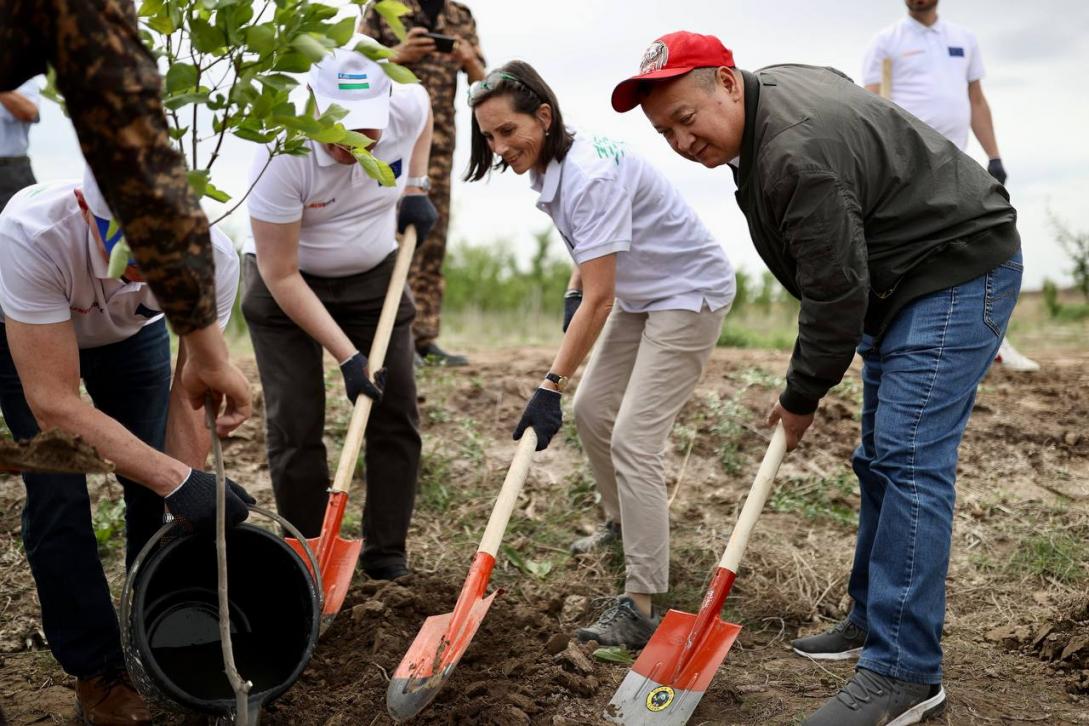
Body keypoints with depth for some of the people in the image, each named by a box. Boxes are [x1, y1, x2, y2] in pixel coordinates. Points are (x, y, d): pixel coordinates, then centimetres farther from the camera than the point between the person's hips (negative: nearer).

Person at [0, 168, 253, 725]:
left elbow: (192, 397, -24)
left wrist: (188, 511, -25)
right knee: (59, 497, -10)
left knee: (154, 489, -3)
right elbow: (54, 403, -42)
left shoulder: (212, 256, -35)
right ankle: (98, 673, 7)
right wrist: (177, 480, -47)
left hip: (133, 331, 2)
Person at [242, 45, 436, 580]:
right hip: (285, 286, -3)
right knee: (296, 426, -6)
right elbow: (280, 275, -26)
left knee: (397, 415, 0)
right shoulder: (285, 154, -33)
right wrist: (347, 356, -27)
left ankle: (387, 558, 12)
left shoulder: (407, 107, -23)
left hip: (374, 277, 4)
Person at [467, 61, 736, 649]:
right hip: (642, 292, 10)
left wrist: (551, 386, -31)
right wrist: (572, 292, 6)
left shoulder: (592, 176, -31)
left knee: (633, 441, -15)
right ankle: (623, 524, 40)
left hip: (689, 295, -10)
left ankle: (640, 608, -10)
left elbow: (599, 300, -31)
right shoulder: (550, 163, -2)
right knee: (591, 409, 16)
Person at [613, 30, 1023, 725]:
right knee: (882, 458, 14)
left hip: (955, 272, -11)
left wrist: (802, 398, -11)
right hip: (896, 278, 11)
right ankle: (874, 620, 25)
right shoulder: (770, 90, 5)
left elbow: (835, 292, -25)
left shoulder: (797, 152, -29)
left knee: (909, 461, -15)